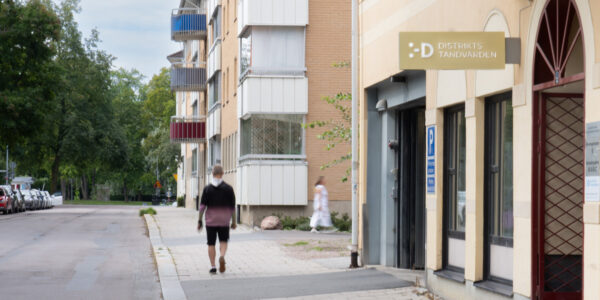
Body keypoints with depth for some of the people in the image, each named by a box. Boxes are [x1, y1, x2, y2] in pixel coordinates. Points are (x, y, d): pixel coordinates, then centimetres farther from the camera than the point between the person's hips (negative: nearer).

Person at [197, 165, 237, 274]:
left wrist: (200, 221, 2)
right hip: (224, 220, 0)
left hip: (211, 221, 0)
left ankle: (213, 266, 4)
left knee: (211, 244, 8)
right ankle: (222, 257, -18)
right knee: (223, 241, 10)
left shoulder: (207, 189, -3)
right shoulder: (228, 188, -1)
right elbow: (232, 207, 2)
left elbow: (202, 206, -4)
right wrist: (234, 221, 9)